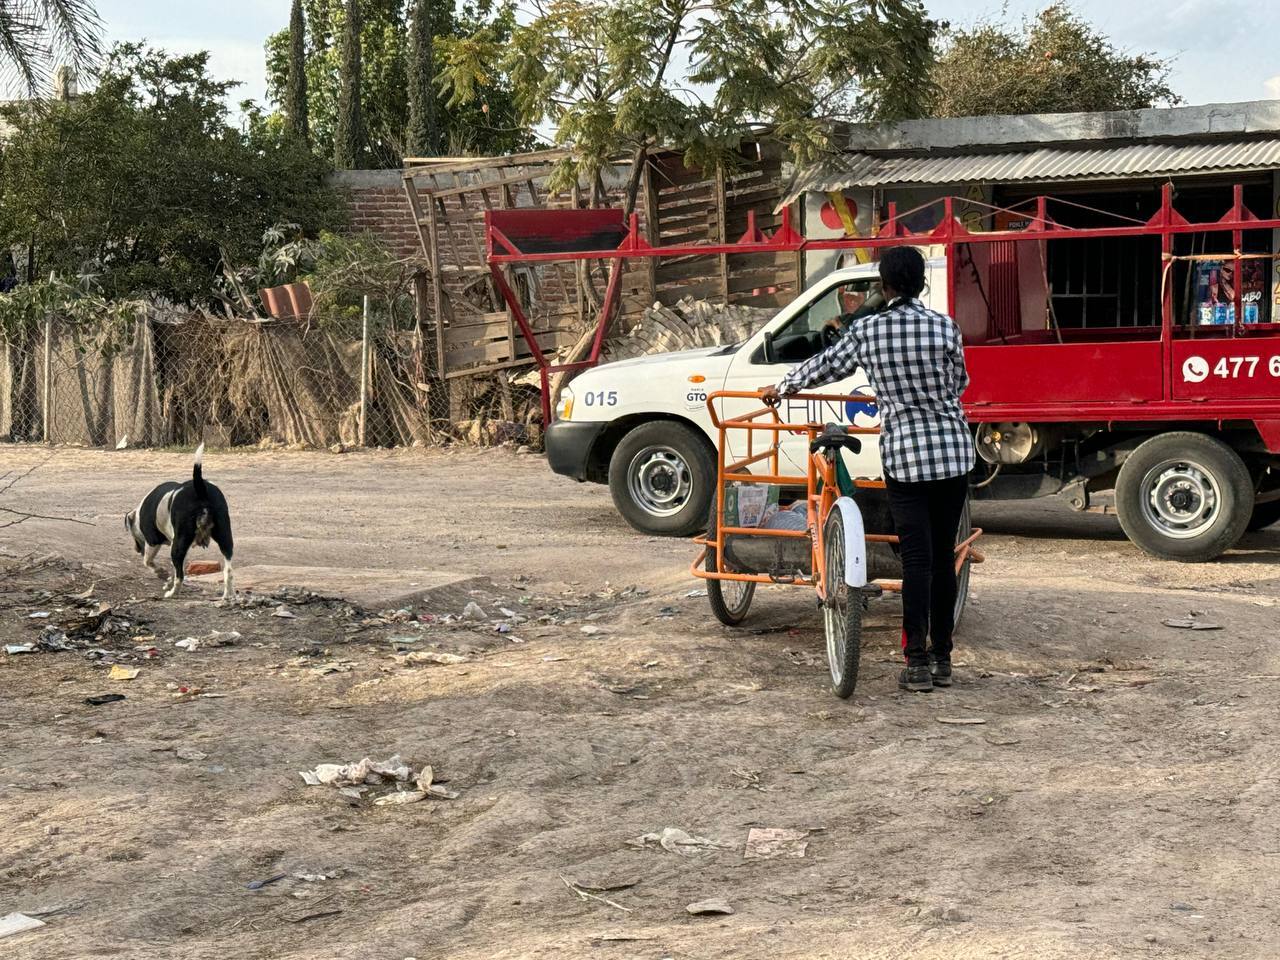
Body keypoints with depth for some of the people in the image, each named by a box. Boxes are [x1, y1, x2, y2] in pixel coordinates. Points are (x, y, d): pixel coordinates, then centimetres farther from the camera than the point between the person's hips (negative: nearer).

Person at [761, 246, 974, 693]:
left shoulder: (866, 331, -3)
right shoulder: (944, 326, -2)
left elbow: (824, 366, 12)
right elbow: (960, 381, 12)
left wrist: (782, 388, 30)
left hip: (904, 455, -1)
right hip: (953, 452, 1)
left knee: (916, 558, 0)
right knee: (944, 556, 9)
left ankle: (917, 662, -3)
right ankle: (942, 659, 15)